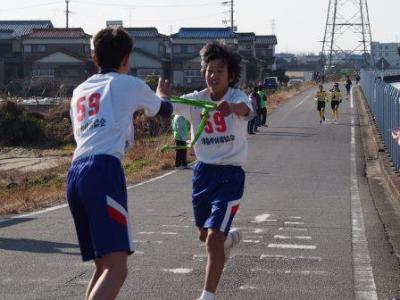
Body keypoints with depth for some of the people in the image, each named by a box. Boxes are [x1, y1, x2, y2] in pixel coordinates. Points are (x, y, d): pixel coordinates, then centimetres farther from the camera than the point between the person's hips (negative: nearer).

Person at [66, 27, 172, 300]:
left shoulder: (79, 92, 25)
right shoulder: (129, 85, 11)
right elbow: (165, 110, 29)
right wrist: (162, 94, 52)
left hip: (75, 173, 7)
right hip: (104, 170, -7)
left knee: (103, 266, 16)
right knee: (116, 268, -14)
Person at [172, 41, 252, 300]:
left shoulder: (237, 97, -14)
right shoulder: (195, 100, -3)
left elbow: (244, 109, -39)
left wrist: (230, 108, -62)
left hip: (230, 174, -5)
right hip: (203, 172, 5)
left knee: (214, 239, -14)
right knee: (205, 235, 22)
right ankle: (231, 238, 56)